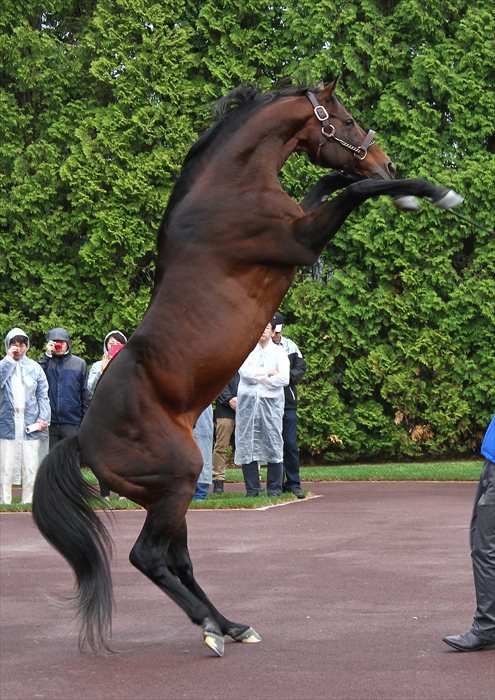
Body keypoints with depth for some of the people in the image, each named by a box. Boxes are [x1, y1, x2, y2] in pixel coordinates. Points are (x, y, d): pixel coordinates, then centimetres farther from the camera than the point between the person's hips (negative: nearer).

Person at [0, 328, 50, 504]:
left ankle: (29, 503, 8)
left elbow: (43, 395, 8)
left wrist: (44, 418, -4)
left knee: (31, 469, 2)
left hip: (30, 426, 1)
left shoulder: (34, 367, 9)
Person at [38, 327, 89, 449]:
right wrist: (47, 355, -13)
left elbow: (85, 393, 6)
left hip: (72, 423, -1)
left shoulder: (79, 363, 6)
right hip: (49, 423, 1)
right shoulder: (46, 362, 7)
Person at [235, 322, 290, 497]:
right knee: (247, 444, -2)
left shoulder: (278, 352, 8)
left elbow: (284, 379, -5)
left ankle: (274, 488, 2)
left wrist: (257, 376, -5)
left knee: (273, 443, -5)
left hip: (271, 402, -1)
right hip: (248, 402, 1)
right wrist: (269, 373, -7)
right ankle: (252, 488, 4)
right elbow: (244, 372, -7)